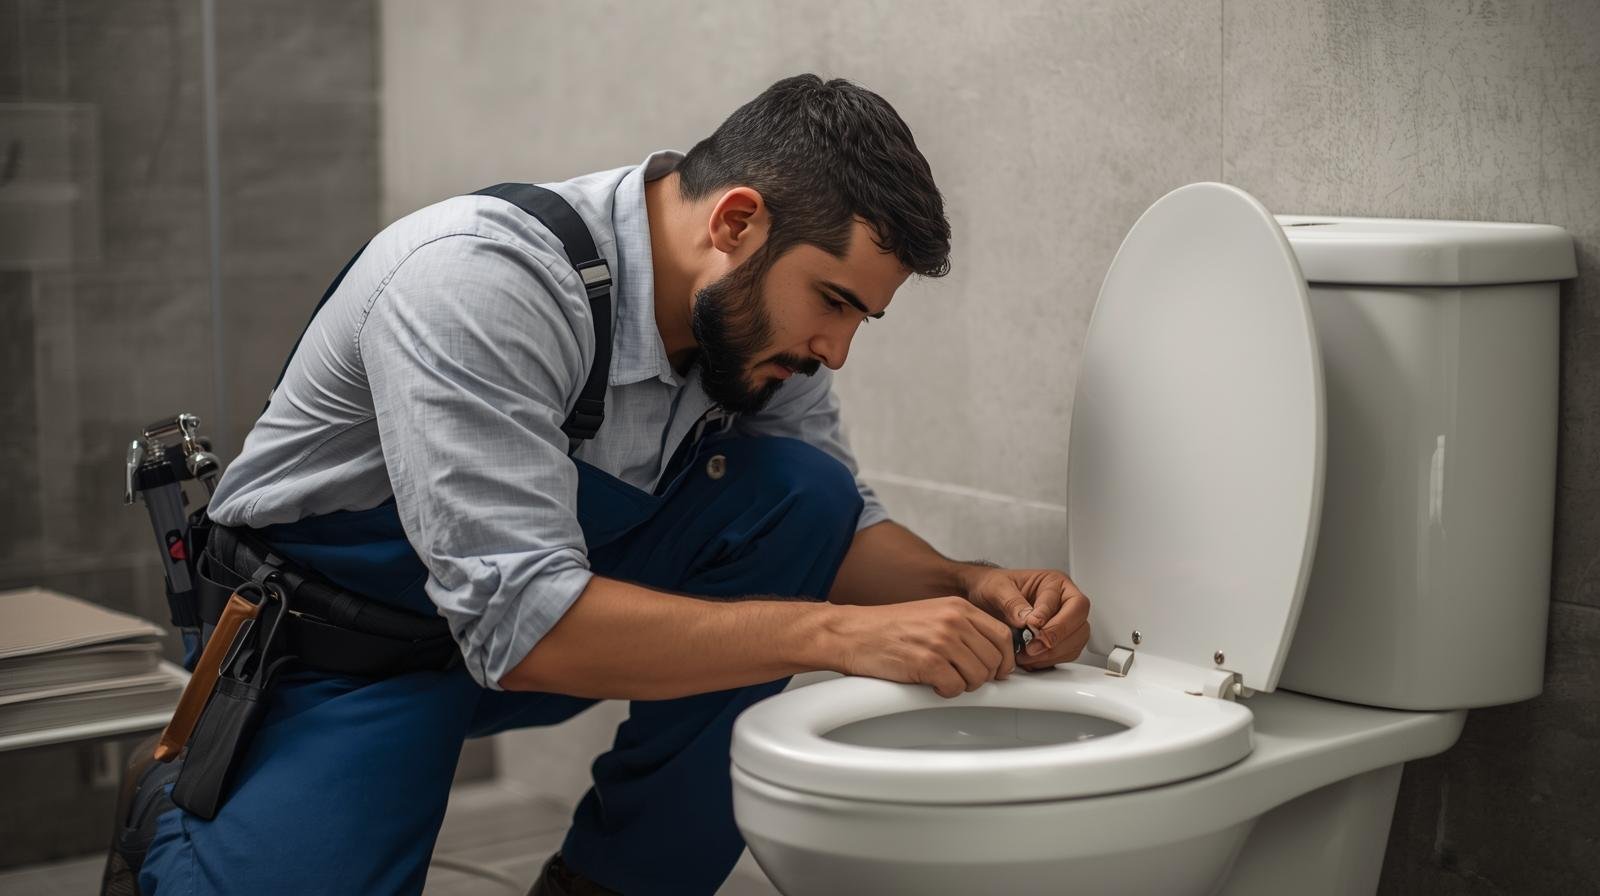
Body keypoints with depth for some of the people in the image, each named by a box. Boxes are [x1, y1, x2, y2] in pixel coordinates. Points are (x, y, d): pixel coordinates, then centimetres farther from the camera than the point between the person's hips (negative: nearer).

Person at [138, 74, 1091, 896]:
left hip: (541, 603, 6)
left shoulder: (760, 311, -10)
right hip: (337, 648, -6)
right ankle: (182, 815, 8)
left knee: (800, 493, -16)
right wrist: (839, 633, -39)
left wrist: (970, 590, -20)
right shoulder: (478, 282, -32)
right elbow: (524, 628, -38)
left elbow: (843, 526, 1)